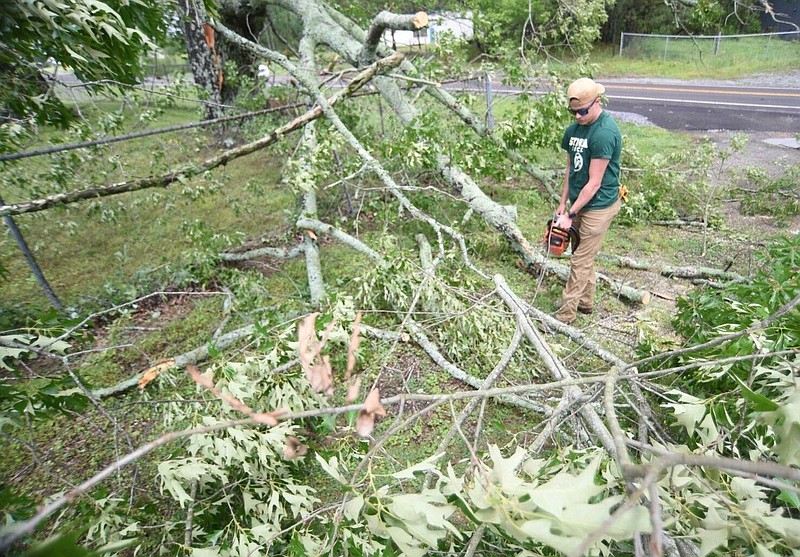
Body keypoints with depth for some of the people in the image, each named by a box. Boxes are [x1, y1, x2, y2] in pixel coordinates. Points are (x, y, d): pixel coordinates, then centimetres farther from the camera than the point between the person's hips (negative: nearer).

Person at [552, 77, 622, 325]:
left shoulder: (604, 133, -22)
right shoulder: (574, 129, 4)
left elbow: (593, 183, -22)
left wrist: (570, 215, -18)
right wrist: (563, 204, 7)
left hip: (598, 207, -8)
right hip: (579, 203, 8)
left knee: (581, 261, -1)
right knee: (584, 256, 18)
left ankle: (566, 313, 9)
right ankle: (586, 302, 33)